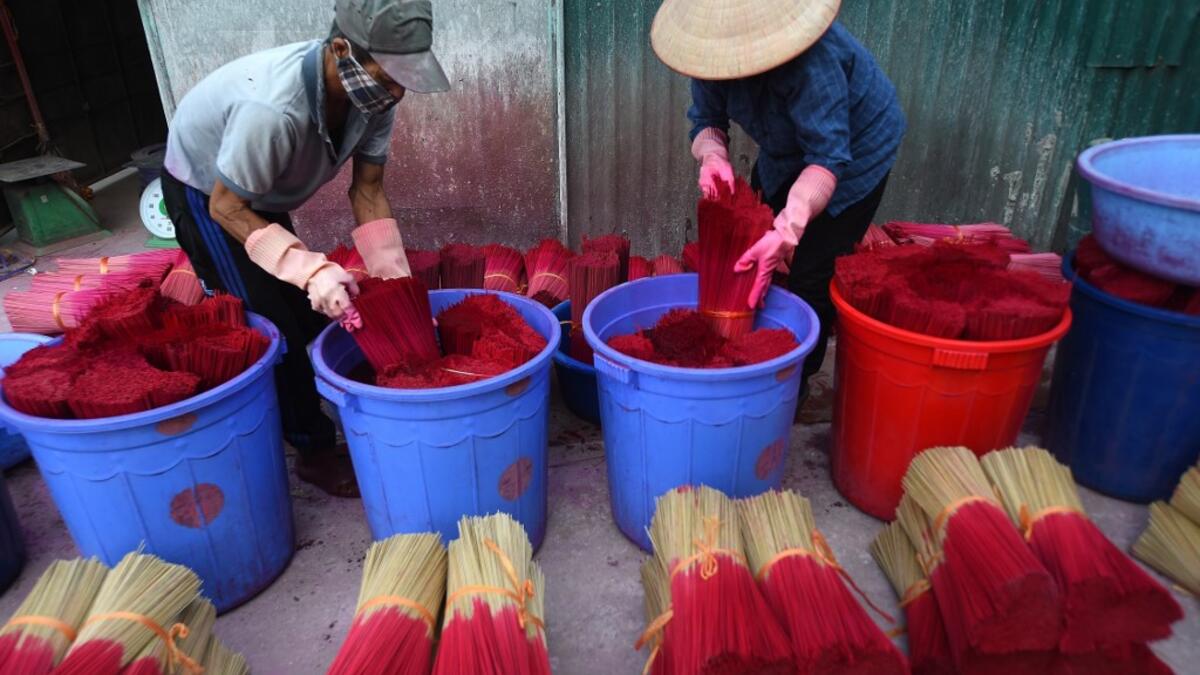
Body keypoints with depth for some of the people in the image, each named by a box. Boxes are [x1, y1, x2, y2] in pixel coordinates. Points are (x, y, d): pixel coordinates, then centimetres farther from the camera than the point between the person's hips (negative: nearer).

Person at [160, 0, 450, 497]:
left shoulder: (371, 90, -22)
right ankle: (316, 451, 6)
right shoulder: (274, 108, -42)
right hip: (205, 192, -6)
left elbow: (367, 191, -12)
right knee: (270, 326, -9)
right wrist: (310, 269, -42)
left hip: (264, 194, 7)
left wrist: (395, 279, -20)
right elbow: (227, 207, -30)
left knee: (309, 314, 9)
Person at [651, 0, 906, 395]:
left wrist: (785, 232, -54)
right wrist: (712, 155, -36)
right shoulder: (714, 47, -21)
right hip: (786, 153, 7)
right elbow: (706, 120, -12)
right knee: (746, 253, 9)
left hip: (853, 151, -6)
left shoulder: (812, 60, -41)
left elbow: (827, 158, -41)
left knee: (812, 277, -9)